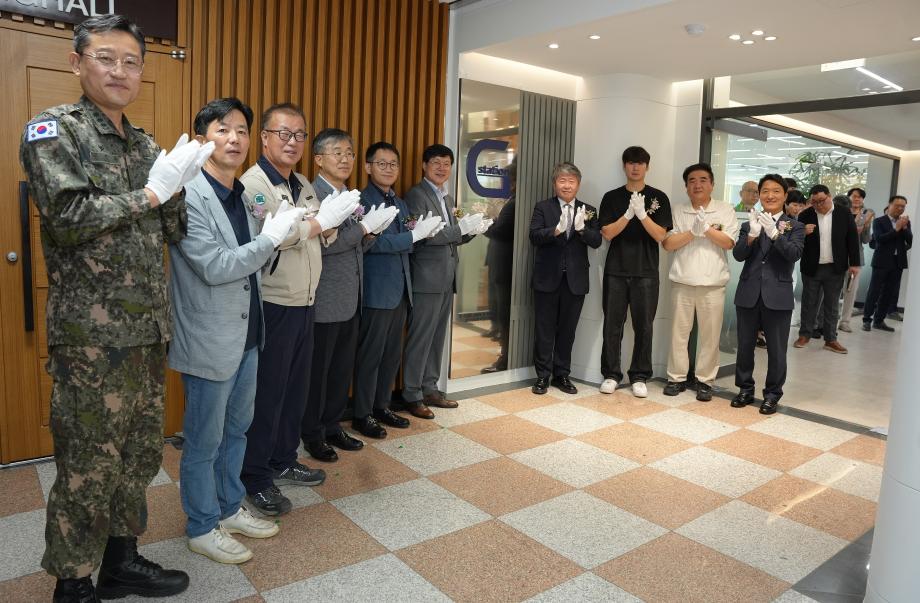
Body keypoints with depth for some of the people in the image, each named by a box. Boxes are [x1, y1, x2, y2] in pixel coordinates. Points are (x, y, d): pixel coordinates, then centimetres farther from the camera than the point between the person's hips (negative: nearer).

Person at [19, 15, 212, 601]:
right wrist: (148, 194, -11)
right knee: (89, 465, 3)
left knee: (140, 453, 15)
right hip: (91, 333, -6)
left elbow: (175, 230, 12)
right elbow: (68, 218, -16)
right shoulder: (53, 129, -3)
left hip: (150, 329, 7)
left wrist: (177, 184, -5)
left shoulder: (146, 144, 14)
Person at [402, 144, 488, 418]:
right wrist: (461, 227, -21)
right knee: (420, 338, -2)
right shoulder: (416, 195, -8)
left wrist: (472, 230, -1)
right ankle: (412, 395, 8)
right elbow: (423, 235, -19)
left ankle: (430, 389, 24)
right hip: (426, 280, -8)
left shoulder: (447, 198, 18)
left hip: (446, 279, 8)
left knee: (437, 337, 14)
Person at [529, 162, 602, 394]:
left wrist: (582, 228, -21)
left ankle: (562, 374, 22)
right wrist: (556, 230, -28)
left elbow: (596, 242, -3)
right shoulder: (543, 207, 2)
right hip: (547, 278, -2)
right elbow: (534, 236, -11)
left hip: (575, 280, 2)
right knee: (544, 329, 6)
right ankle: (543, 375, 16)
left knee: (567, 330, 10)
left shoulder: (588, 211, 7)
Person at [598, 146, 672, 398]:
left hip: (646, 272, 0)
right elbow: (607, 233, -3)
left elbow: (660, 235, -3)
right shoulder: (611, 197, 7)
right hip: (616, 270, 1)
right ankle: (611, 374, 14)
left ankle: (639, 377, 14)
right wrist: (628, 213, -16)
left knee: (643, 326, 3)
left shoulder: (658, 198, 5)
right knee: (612, 325, 3)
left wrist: (642, 213, -17)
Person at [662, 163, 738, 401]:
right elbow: (667, 243, -4)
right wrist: (693, 232, -14)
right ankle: (677, 377, 17)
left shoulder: (726, 211, 6)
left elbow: (729, 242, -5)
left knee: (710, 335, 4)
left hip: (713, 284, 0)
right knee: (678, 332, 6)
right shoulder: (677, 212, 6)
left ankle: (705, 380, 15)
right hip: (682, 283, 1)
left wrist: (706, 228, -15)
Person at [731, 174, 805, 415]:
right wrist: (752, 235, -22)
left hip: (778, 296, -2)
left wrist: (774, 233, -28)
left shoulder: (795, 226, 3)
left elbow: (794, 254, -14)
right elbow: (738, 255, -6)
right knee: (745, 346, 11)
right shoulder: (749, 225, 7)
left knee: (776, 350, 5)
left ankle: (772, 394, 19)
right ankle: (745, 389, 25)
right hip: (748, 294, 2)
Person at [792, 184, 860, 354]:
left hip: (835, 268, 0)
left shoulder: (844, 214, -1)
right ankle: (804, 335, 20)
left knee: (831, 305, 8)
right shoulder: (805, 215, -4)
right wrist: (803, 233, -24)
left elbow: (853, 239, 3)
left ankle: (830, 339, 15)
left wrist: (854, 263, 0)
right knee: (809, 303, 9)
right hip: (812, 268, 0)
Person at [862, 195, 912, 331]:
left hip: (898, 262, 5)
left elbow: (910, 241, 2)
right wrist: (896, 228, -17)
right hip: (882, 261, -5)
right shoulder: (879, 221, -1)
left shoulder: (906, 222, 12)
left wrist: (904, 228, -11)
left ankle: (879, 320, 14)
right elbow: (879, 239, -15)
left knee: (890, 294, 6)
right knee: (874, 292, -3)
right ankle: (867, 320, 4)